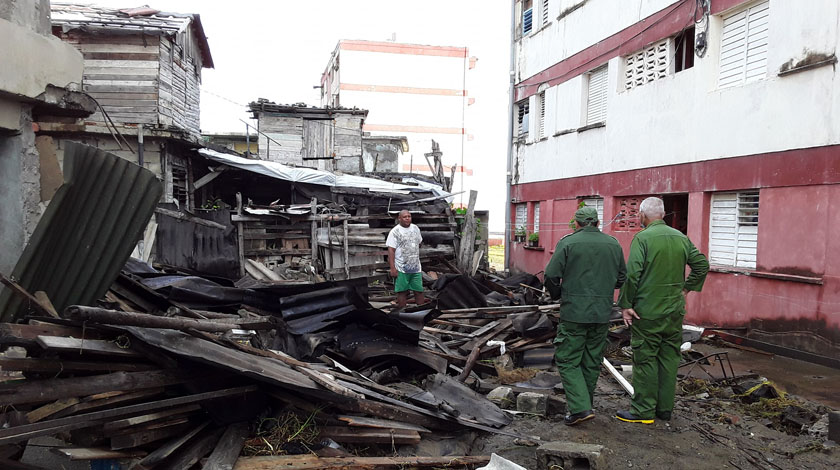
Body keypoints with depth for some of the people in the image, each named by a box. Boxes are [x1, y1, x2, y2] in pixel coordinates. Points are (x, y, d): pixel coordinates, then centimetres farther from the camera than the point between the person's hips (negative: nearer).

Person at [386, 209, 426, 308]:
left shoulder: (415, 228, 10)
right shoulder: (395, 231, -8)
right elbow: (391, 250, -12)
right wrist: (392, 268, -18)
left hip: (416, 267, 5)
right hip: (401, 269, -5)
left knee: (419, 291, 7)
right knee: (402, 292, 1)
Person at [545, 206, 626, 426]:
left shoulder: (568, 242, -7)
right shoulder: (613, 244, 7)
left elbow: (551, 276, -10)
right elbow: (622, 279, 12)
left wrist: (558, 294, 9)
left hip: (574, 312, -5)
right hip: (602, 314, 5)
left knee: (568, 360, 2)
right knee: (592, 362, 14)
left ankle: (580, 408, -9)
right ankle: (583, 405, 25)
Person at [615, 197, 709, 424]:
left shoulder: (642, 238, -12)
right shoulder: (681, 237, 7)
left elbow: (632, 274, -19)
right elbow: (702, 264, 12)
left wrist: (625, 305, -12)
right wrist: (686, 288, 18)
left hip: (647, 311, -6)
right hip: (675, 311, 6)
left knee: (645, 359, 2)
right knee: (669, 358, 13)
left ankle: (643, 410, 8)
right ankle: (665, 408, 22)